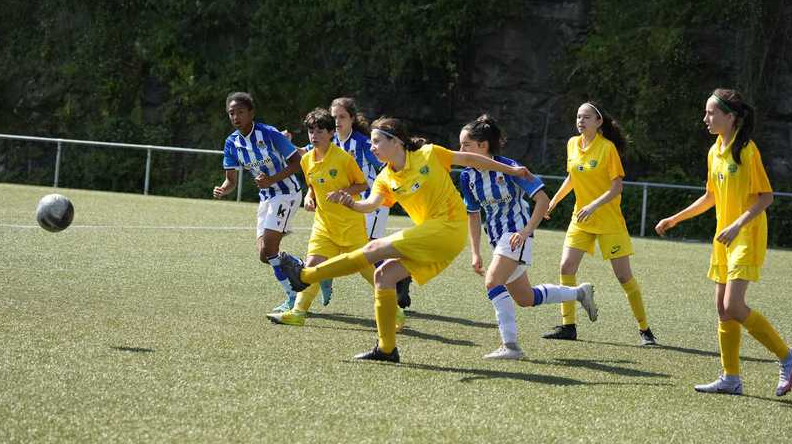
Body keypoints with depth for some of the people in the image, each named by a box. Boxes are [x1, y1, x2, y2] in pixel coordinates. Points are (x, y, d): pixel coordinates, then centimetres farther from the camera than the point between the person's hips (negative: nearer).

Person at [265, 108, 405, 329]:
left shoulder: (344, 158, -13)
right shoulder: (307, 160, 4)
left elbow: (363, 185, -3)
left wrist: (344, 192, -19)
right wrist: (309, 197, -1)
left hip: (351, 223, -4)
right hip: (324, 223, 5)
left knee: (365, 267, 0)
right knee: (312, 265, -10)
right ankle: (298, 312, -9)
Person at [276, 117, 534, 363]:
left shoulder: (429, 154, -5)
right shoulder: (385, 179, 9)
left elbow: (469, 159, 7)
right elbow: (372, 204, -9)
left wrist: (510, 170, 16)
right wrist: (350, 203, -31)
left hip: (449, 229, -7)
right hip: (432, 239, 7)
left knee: (376, 248, -12)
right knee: (384, 275, -4)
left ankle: (306, 276, -7)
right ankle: (386, 348, 2)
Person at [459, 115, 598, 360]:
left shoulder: (508, 167, -18)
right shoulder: (467, 176, -1)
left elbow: (543, 200, -16)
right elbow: (474, 214, 12)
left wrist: (526, 231, -23)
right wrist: (475, 253, 7)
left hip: (516, 234, -8)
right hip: (497, 238, 8)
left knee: (493, 282, -25)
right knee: (526, 299, 15)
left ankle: (510, 345, -20)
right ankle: (580, 293, 36)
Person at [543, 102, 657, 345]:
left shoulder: (607, 147, -14)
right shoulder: (572, 144, 4)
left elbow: (617, 187, -16)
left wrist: (594, 206, -27)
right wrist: (554, 201, 16)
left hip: (609, 220, -6)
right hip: (581, 218, 6)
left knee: (624, 275, -4)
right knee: (566, 267, -7)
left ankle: (644, 330, 6)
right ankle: (567, 325, 2)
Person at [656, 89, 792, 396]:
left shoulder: (747, 150, -13)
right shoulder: (714, 152, 11)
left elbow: (766, 196, -15)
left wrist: (738, 224, -25)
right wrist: (675, 219, 22)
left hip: (747, 238, -8)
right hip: (724, 239, 9)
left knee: (734, 307, -17)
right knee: (723, 309, 7)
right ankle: (731, 379, 12)